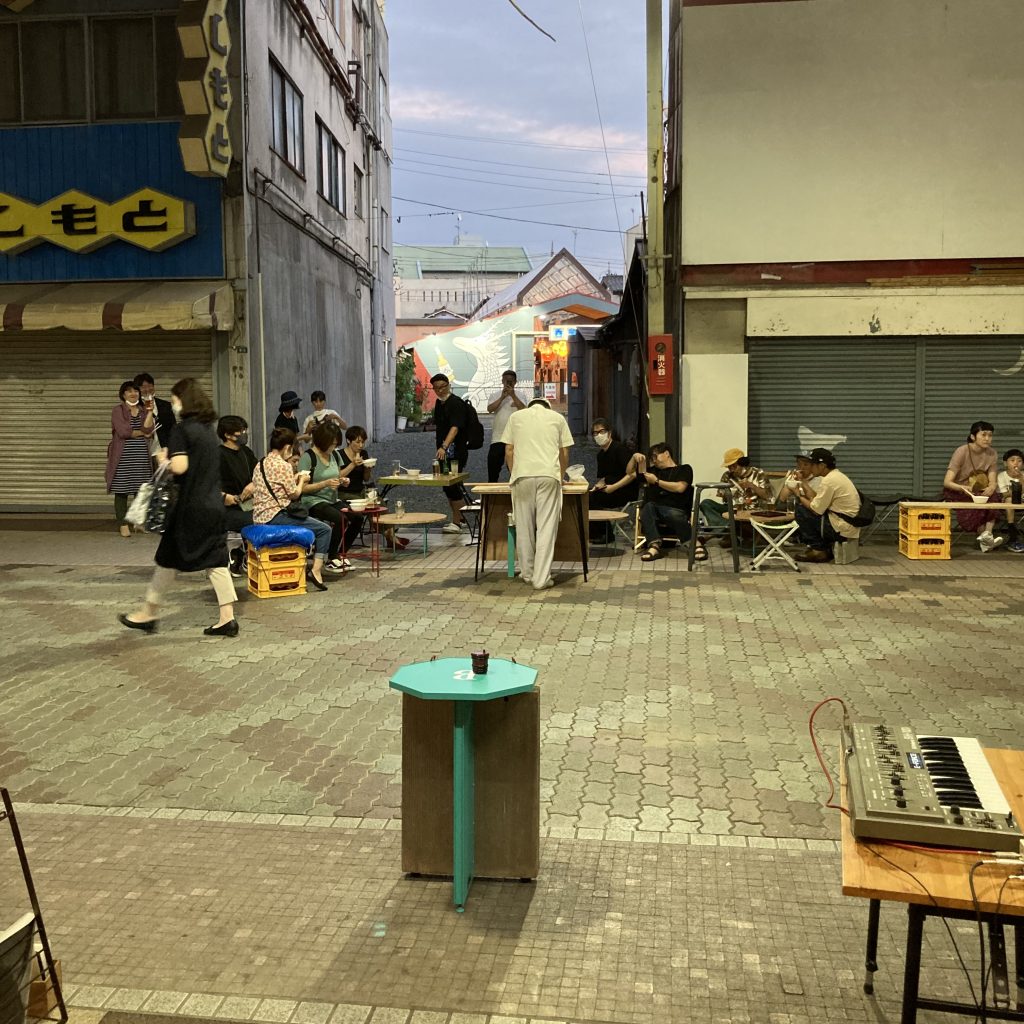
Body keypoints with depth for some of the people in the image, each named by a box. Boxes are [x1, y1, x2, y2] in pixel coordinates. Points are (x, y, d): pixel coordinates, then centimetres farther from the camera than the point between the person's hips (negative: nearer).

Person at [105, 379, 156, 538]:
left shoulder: (144, 410, 13)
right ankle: (123, 525, 3)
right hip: (122, 457, -3)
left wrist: (150, 411, -11)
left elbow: (148, 429, -5)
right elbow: (123, 431, -13)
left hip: (142, 458, 3)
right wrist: (142, 433, -2)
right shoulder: (118, 410, 1)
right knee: (121, 491, -2)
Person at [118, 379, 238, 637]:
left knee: (169, 558, 6)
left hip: (191, 506, -7)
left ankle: (149, 614, 18)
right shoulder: (207, 429, 13)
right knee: (214, 560, 6)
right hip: (213, 504, 7)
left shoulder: (181, 429, -11)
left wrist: (163, 459, -1)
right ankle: (227, 618, 3)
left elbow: (179, 467, -19)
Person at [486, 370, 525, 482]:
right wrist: (502, 397, -16)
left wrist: (513, 395, -18)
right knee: (493, 462, 2)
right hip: (497, 438, 2)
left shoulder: (520, 396, 4)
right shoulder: (497, 396, 9)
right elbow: (490, 409, -8)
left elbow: (523, 410, -13)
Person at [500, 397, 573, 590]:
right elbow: (565, 454, 18)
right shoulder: (557, 418, 17)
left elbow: (508, 451, 14)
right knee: (546, 527, 0)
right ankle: (542, 578, -3)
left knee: (524, 526, 10)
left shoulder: (516, 416, 18)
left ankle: (527, 573, 18)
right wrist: (561, 475, 34)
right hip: (549, 475, -1)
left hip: (523, 475, 1)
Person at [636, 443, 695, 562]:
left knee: (675, 516, -41)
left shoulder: (684, 469, 17)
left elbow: (680, 487, -1)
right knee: (647, 506, -35)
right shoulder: (655, 471, 32)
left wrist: (657, 481, 3)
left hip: (676, 509, -3)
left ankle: (695, 544, -25)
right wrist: (635, 458, 18)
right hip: (654, 509, 3)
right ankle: (655, 545, -51)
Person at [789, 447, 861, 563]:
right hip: (850, 527, 10)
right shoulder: (837, 476, 13)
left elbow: (816, 509, -15)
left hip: (842, 530, -10)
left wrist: (799, 496, -2)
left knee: (801, 510, -7)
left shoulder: (829, 481, -17)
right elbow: (818, 501, 14)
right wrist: (804, 485, 12)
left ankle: (818, 550, 2)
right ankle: (825, 546, 14)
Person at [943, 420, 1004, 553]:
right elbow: (947, 482, -23)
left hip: (979, 492, 4)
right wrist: (963, 488, -44)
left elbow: (992, 482, -8)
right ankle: (986, 536, -21)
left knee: (994, 497, -29)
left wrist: (991, 488, -34)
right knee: (974, 508, -34)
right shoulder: (962, 452, -18)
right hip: (956, 492, -4)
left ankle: (986, 534, -34)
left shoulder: (991, 453, -4)